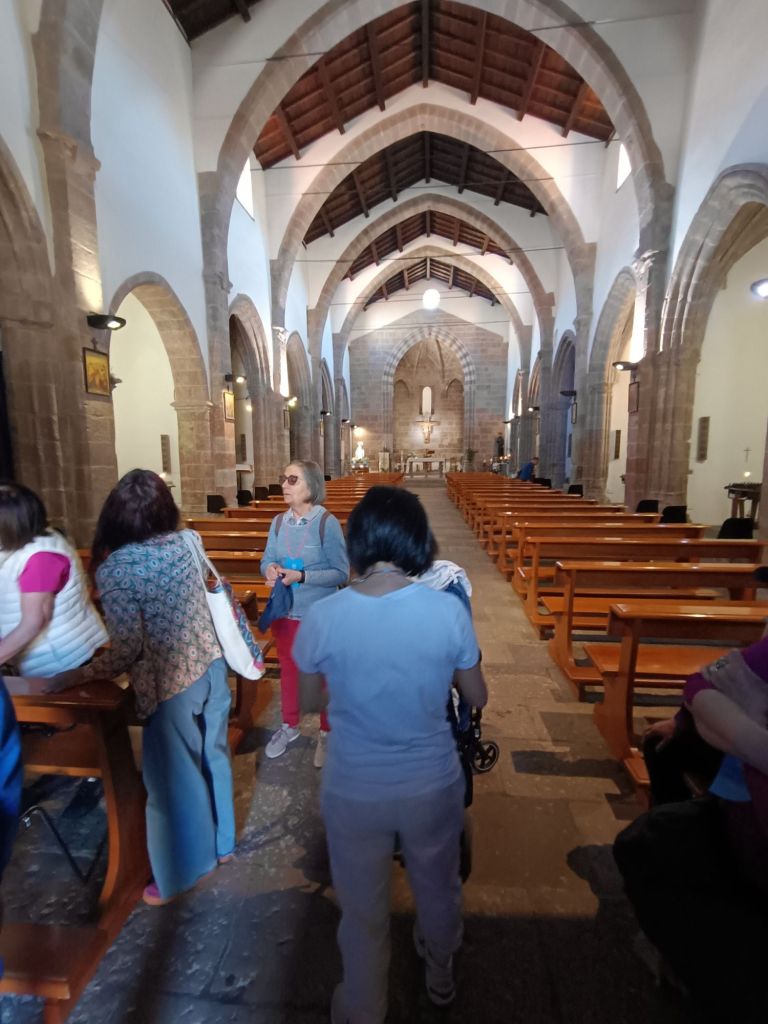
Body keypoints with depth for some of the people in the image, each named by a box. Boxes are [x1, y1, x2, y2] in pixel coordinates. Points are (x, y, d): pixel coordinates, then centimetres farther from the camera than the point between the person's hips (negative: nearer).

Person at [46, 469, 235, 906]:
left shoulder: (114, 568, -18)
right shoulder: (182, 541, -3)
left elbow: (127, 650, -17)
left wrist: (77, 676, -4)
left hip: (171, 683, -6)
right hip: (211, 665, 6)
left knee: (174, 777, 16)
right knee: (213, 755, 24)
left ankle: (180, 875, 39)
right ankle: (221, 842, 47)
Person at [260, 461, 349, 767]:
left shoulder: (327, 522, -18)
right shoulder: (278, 522, -2)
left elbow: (342, 572, -17)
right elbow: (266, 559, 5)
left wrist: (302, 576, -27)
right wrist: (270, 568, -18)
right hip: (284, 612, 5)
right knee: (288, 670, 23)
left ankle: (327, 733, 37)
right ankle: (289, 726, 47)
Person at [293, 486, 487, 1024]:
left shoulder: (322, 617, -21)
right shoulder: (449, 610, -21)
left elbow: (308, 698, -2)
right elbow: (477, 698, -6)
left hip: (354, 791, -1)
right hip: (433, 784, 2)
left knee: (363, 910, 28)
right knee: (438, 887, 33)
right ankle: (441, 974, 63)